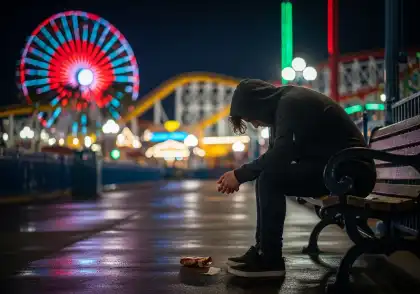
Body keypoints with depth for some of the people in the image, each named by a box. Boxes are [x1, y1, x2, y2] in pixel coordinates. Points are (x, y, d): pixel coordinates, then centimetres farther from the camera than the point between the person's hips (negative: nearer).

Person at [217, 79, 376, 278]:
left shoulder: (291, 103, -15)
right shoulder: (286, 104, 15)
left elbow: (280, 156, -27)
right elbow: (277, 155, 14)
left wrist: (240, 174, -15)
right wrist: (241, 175, 2)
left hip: (353, 171, -10)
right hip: (335, 168, 10)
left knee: (270, 178, -20)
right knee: (266, 174, 8)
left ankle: (270, 259, -11)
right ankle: (262, 250, 8)